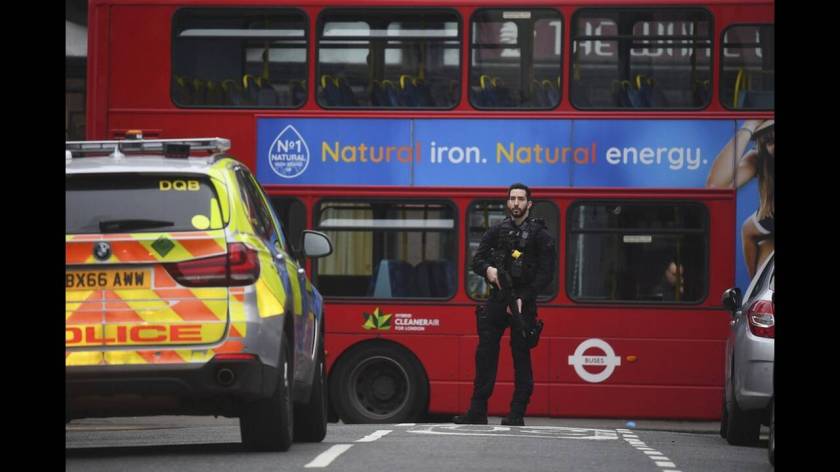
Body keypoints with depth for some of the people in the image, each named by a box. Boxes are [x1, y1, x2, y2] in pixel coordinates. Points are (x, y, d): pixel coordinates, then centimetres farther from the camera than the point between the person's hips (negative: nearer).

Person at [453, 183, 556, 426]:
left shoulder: (540, 235, 1)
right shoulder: (497, 231, 13)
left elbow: (545, 274, -5)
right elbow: (477, 260, 12)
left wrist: (522, 299, -14)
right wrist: (487, 269, -12)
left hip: (524, 303, -3)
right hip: (497, 299, 4)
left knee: (522, 358, -2)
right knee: (485, 353, -1)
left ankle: (517, 413, 2)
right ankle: (478, 411, 1)